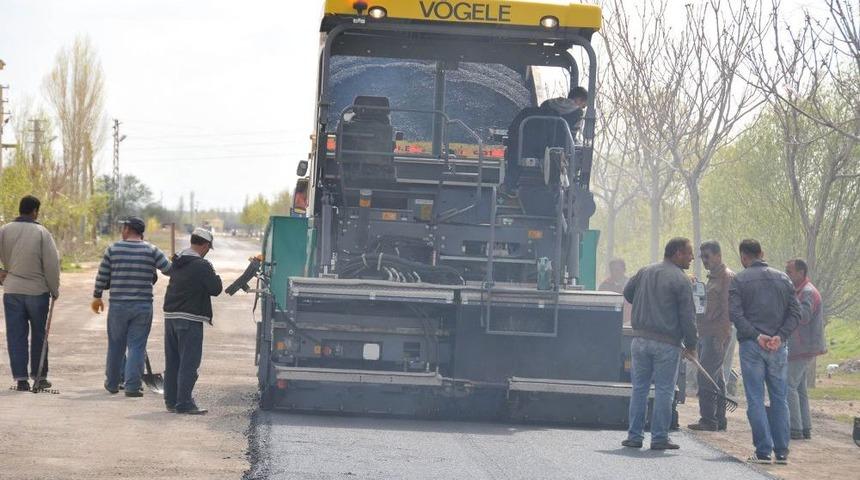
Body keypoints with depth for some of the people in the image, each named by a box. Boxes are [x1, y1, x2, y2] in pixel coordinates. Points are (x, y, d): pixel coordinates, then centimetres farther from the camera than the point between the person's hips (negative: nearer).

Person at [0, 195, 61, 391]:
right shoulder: (41, 232, -8)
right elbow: (52, 263, -7)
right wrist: (54, 289, 4)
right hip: (38, 291, -2)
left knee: (16, 336, 5)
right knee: (39, 335, 11)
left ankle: (20, 378, 2)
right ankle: (39, 377, 15)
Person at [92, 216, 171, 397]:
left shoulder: (113, 249, -1)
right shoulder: (152, 251, -3)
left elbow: (102, 277, 3)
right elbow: (170, 270, -5)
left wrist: (97, 297, 16)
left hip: (118, 306, 1)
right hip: (143, 306, -1)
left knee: (115, 346, 13)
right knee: (137, 346, 2)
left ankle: (112, 383, 23)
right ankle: (132, 386, -3)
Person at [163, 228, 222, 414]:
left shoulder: (178, 262, 11)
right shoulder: (201, 265, -14)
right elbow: (215, 289, -12)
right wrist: (214, 275, 7)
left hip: (170, 316, 8)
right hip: (190, 319, -8)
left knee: (172, 362, 13)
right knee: (189, 363, -5)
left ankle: (171, 401, 18)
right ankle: (184, 403, -6)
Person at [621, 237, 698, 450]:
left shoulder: (645, 272, 9)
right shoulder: (680, 280, -9)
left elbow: (627, 292, 23)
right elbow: (687, 316, -9)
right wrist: (691, 344, 1)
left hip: (640, 339, 5)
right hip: (667, 343, -5)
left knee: (639, 388, 11)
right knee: (664, 391, 2)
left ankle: (635, 435, 11)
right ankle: (659, 437, 3)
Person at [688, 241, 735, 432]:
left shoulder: (727, 277, -10)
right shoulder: (712, 277, 19)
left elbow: (727, 311, -16)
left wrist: (720, 338, -20)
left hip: (717, 335, -10)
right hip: (706, 334, 10)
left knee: (706, 377, -13)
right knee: (716, 379, 11)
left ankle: (708, 420, -12)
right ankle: (719, 419, 15)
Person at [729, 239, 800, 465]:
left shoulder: (739, 281, -1)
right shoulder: (782, 278, 10)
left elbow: (736, 314, -12)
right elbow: (795, 313, 4)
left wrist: (756, 335, -12)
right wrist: (780, 336, -5)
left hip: (751, 345, -3)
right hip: (778, 347, 3)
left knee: (755, 400, -1)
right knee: (779, 399, 9)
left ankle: (763, 451, -5)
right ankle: (782, 452, 7)